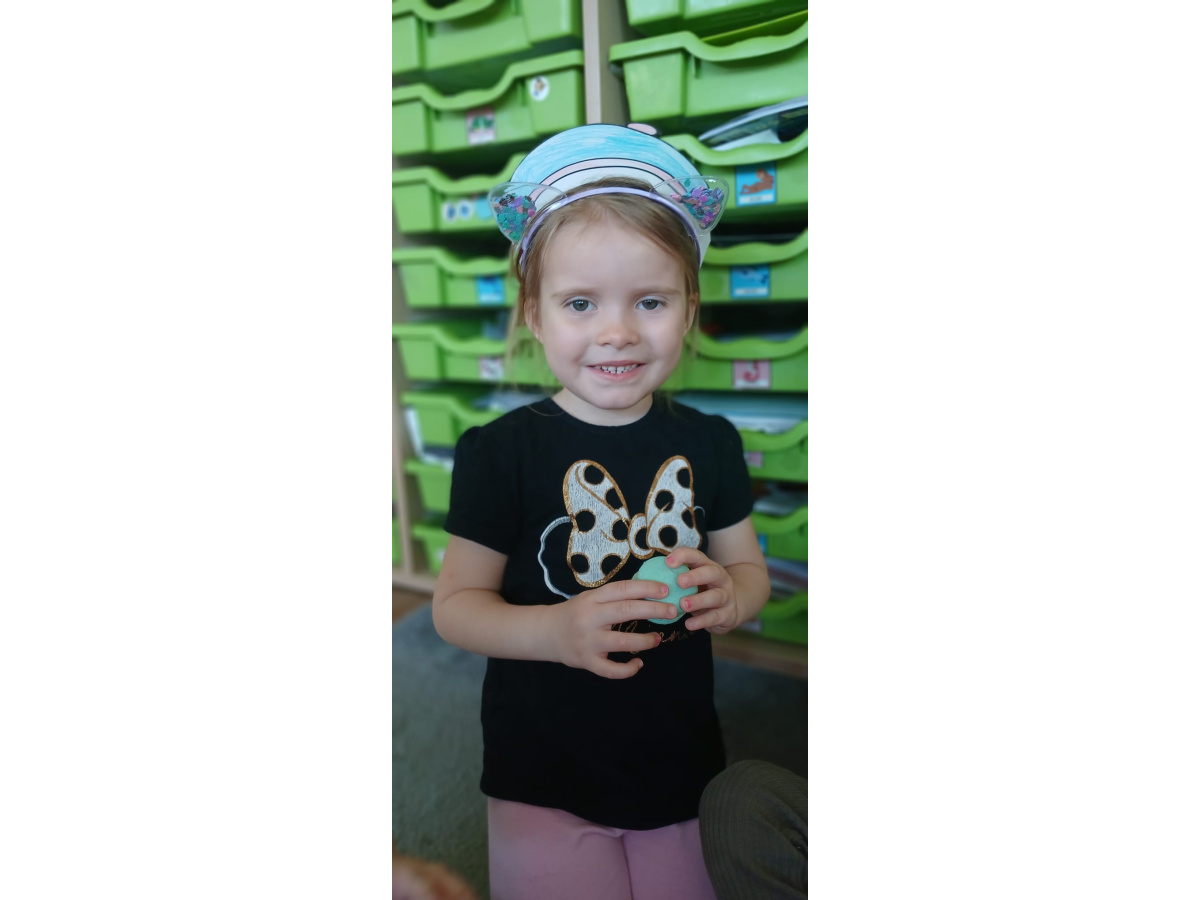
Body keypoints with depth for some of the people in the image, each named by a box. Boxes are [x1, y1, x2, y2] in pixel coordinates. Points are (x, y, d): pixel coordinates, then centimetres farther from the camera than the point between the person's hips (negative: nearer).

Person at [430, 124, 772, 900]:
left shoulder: (709, 444, -3)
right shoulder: (501, 452, -13)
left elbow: (751, 570, 6)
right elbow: (455, 604, -10)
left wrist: (728, 595, -18)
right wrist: (553, 630, -29)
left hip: (686, 775, 4)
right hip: (544, 786, -3)